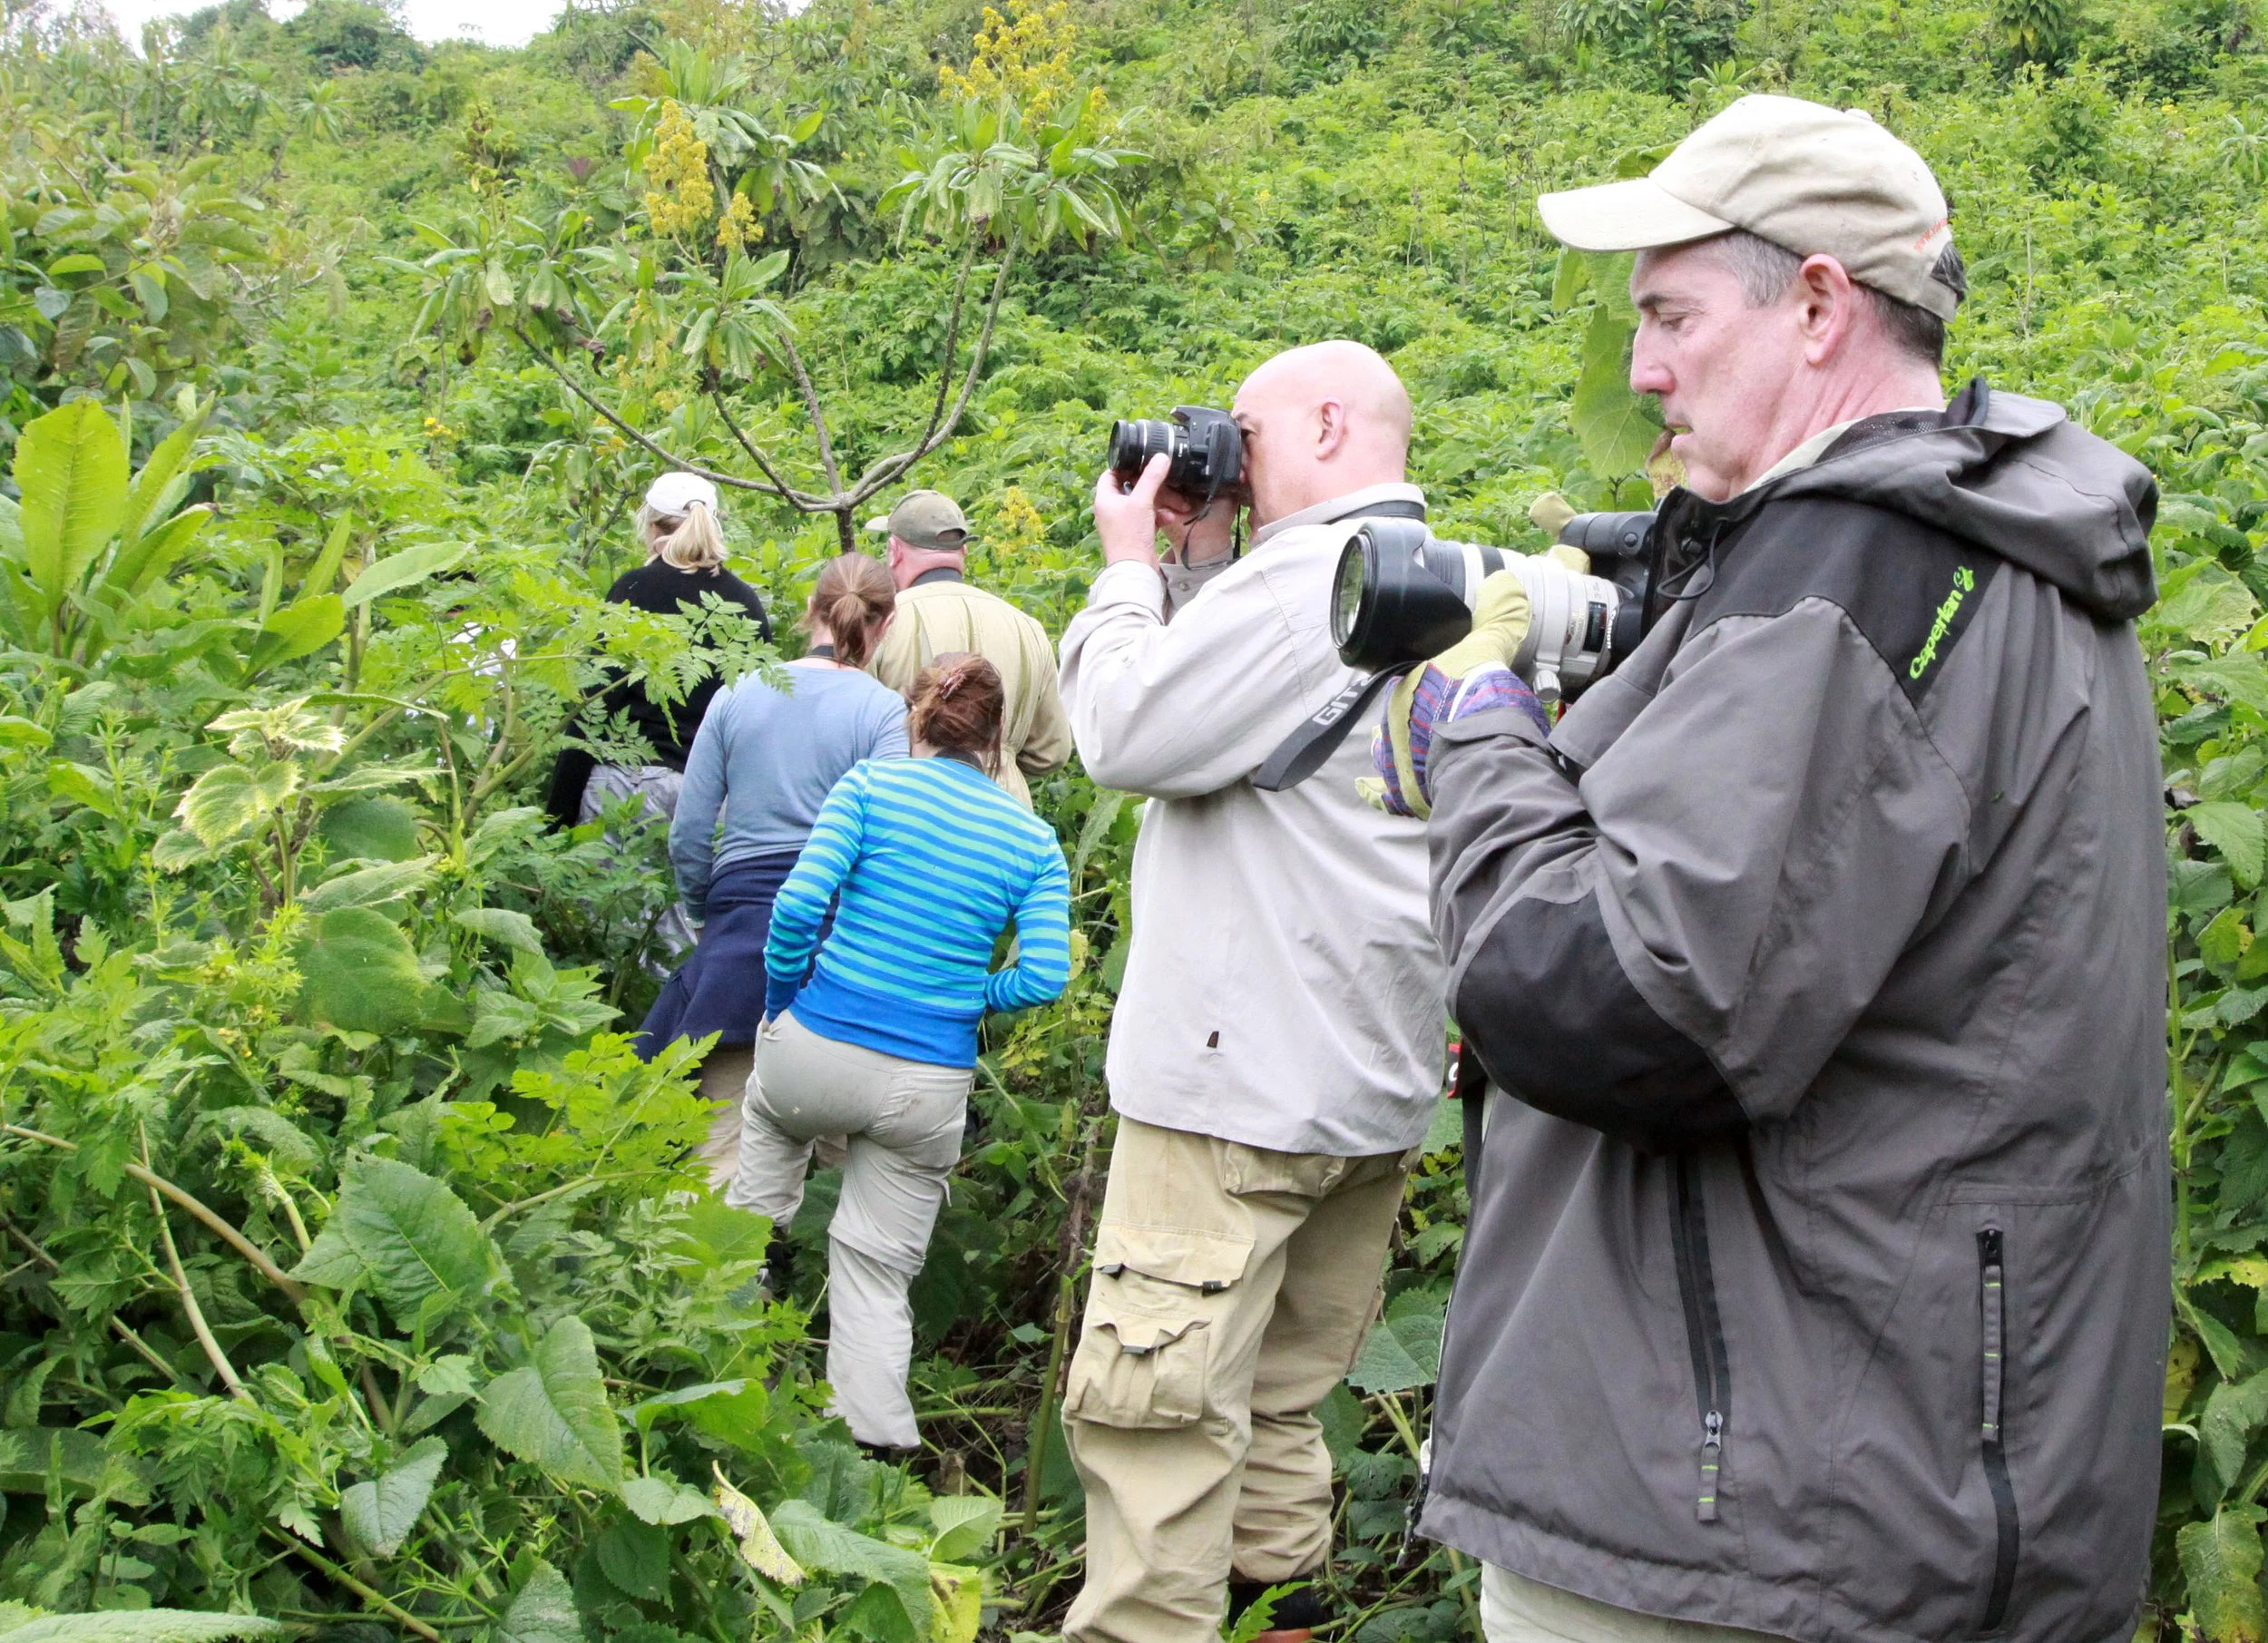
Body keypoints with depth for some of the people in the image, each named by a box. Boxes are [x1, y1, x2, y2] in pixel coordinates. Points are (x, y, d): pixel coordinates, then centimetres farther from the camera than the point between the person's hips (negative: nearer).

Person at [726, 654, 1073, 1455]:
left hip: (815, 1051, -1)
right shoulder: (1033, 841, 3)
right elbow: (1043, 976, -7)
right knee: (877, 1274, 12)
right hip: (929, 1088, 1)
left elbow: (800, 902, -13)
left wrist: (783, 997, 4)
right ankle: (875, 1450, 10)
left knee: (768, 1117, 35)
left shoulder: (872, 783, -3)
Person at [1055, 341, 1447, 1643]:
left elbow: (1132, 734, -16)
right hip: (1378, 1084, 10)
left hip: (1244, 1080, -10)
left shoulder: (1309, 573, -14)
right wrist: (1194, 564, 14)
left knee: (1155, 1407, -6)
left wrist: (1134, 565, -2)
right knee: (1279, 1405, 18)